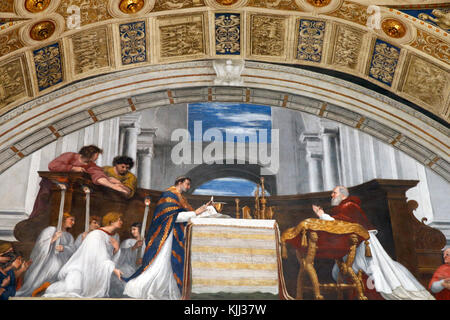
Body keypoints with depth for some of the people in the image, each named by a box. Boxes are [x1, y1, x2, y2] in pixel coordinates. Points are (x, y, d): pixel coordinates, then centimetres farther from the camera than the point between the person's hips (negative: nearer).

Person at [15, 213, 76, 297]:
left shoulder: (69, 236, 23)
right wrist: (52, 240, -15)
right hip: (47, 258, -4)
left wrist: (63, 248, -13)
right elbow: (40, 244, -1)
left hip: (61, 261, 4)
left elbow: (72, 250, 6)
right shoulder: (51, 229, 8)